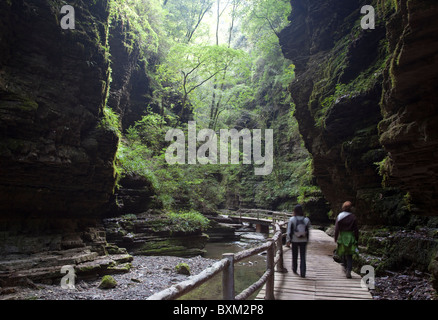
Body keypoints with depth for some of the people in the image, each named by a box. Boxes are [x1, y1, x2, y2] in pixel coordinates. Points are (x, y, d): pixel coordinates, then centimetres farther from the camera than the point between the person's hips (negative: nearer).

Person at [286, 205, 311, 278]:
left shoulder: (292, 219, -9)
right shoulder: (306, 220, -5)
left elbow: (289, 231, -7)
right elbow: (308, 231, 3)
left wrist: (288, 240, -1)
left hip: (295, 240, 0)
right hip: (303, 241, 1)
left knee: (294, 256, 16)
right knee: (303, 257, 6)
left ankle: (294, 269, 33)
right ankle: (303, 273, 1)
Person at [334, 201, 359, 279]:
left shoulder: (339, 216, -4)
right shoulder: (353, 217, -4)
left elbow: (336, 228, -4)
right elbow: (356, 229, -1)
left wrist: (335, 238, 4)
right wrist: (357, 239, 8)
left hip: (342, 237, 0)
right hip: (351, 237, 0)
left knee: (343, 254, 18)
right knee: (349, 255, 3)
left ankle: (346, 268, 26)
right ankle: (348, 271, -7)